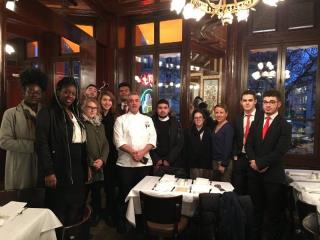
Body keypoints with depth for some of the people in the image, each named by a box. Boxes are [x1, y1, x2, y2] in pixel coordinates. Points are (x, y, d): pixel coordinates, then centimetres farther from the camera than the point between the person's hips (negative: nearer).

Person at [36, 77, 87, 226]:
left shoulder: (75, 114, 14)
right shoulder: (47, 113, -7)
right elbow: (42, 144, -15)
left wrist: (86, 166, 14)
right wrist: (48, 172, -20)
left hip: (77, 171, 7)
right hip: (59, 172, -6)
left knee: (76, 212, 14)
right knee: (59, 216, 6)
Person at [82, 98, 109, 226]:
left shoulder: (100, 125, 14)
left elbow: (105, 144, 11)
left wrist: (102, 159, -5)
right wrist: (87, 165, -13)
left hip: (99, 168, 6)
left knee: (97, 194, 17)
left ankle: (95, 218, 33)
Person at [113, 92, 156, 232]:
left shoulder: (147, 119, 9)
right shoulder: (121, 119, 2)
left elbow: (152, 139, 1)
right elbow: (118, 141, -8)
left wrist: (142, 152, -14)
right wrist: (132, 152, -19)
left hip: (145, 162, 3)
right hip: (125, 163, -2)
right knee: (125, 194, 7)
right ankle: (123, 222, 26)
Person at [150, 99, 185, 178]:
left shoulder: (176, 124, 4)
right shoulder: (152, 123, 4)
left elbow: (179, 144, -1)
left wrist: (169, 160, -7)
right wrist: (156, 160, -7)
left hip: (174, 163, 0)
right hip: (157, 165, 0)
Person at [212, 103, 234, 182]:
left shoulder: (228, 127, -12)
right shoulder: (215, 126, 9)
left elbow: (228, 147, -16)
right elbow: (214, 146, 10)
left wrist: (223, 164, -16)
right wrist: (213, 162, 7)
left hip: (224, 162, -7)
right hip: (215, 161, 7)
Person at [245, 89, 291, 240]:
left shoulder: (285, 125, -7)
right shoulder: (256, 123, 10)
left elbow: (279, 151, -16)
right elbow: (248, 145, 5)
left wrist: (260, 163, -16)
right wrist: (253, 161, -11)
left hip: (273, 175, -4)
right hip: (255, 173, 5)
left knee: (274, 213, 10)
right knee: (257, 209, 18)